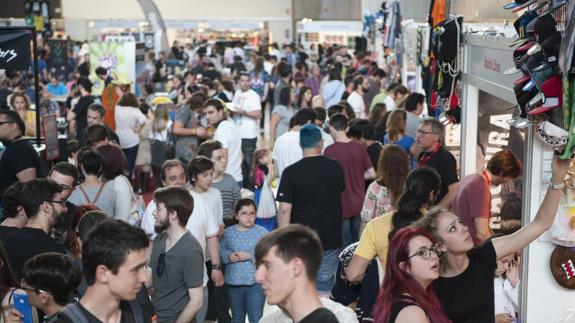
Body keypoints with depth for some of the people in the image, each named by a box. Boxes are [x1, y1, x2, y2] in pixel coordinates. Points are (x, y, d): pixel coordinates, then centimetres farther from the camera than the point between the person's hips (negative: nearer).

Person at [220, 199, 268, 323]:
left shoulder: (262, 232, -7)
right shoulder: (228, 232, 3)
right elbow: (220, 251, 8)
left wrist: (250, 256, -20)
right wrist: (228, 256, -13)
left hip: (256, 283, -3)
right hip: (233, 282, 4)